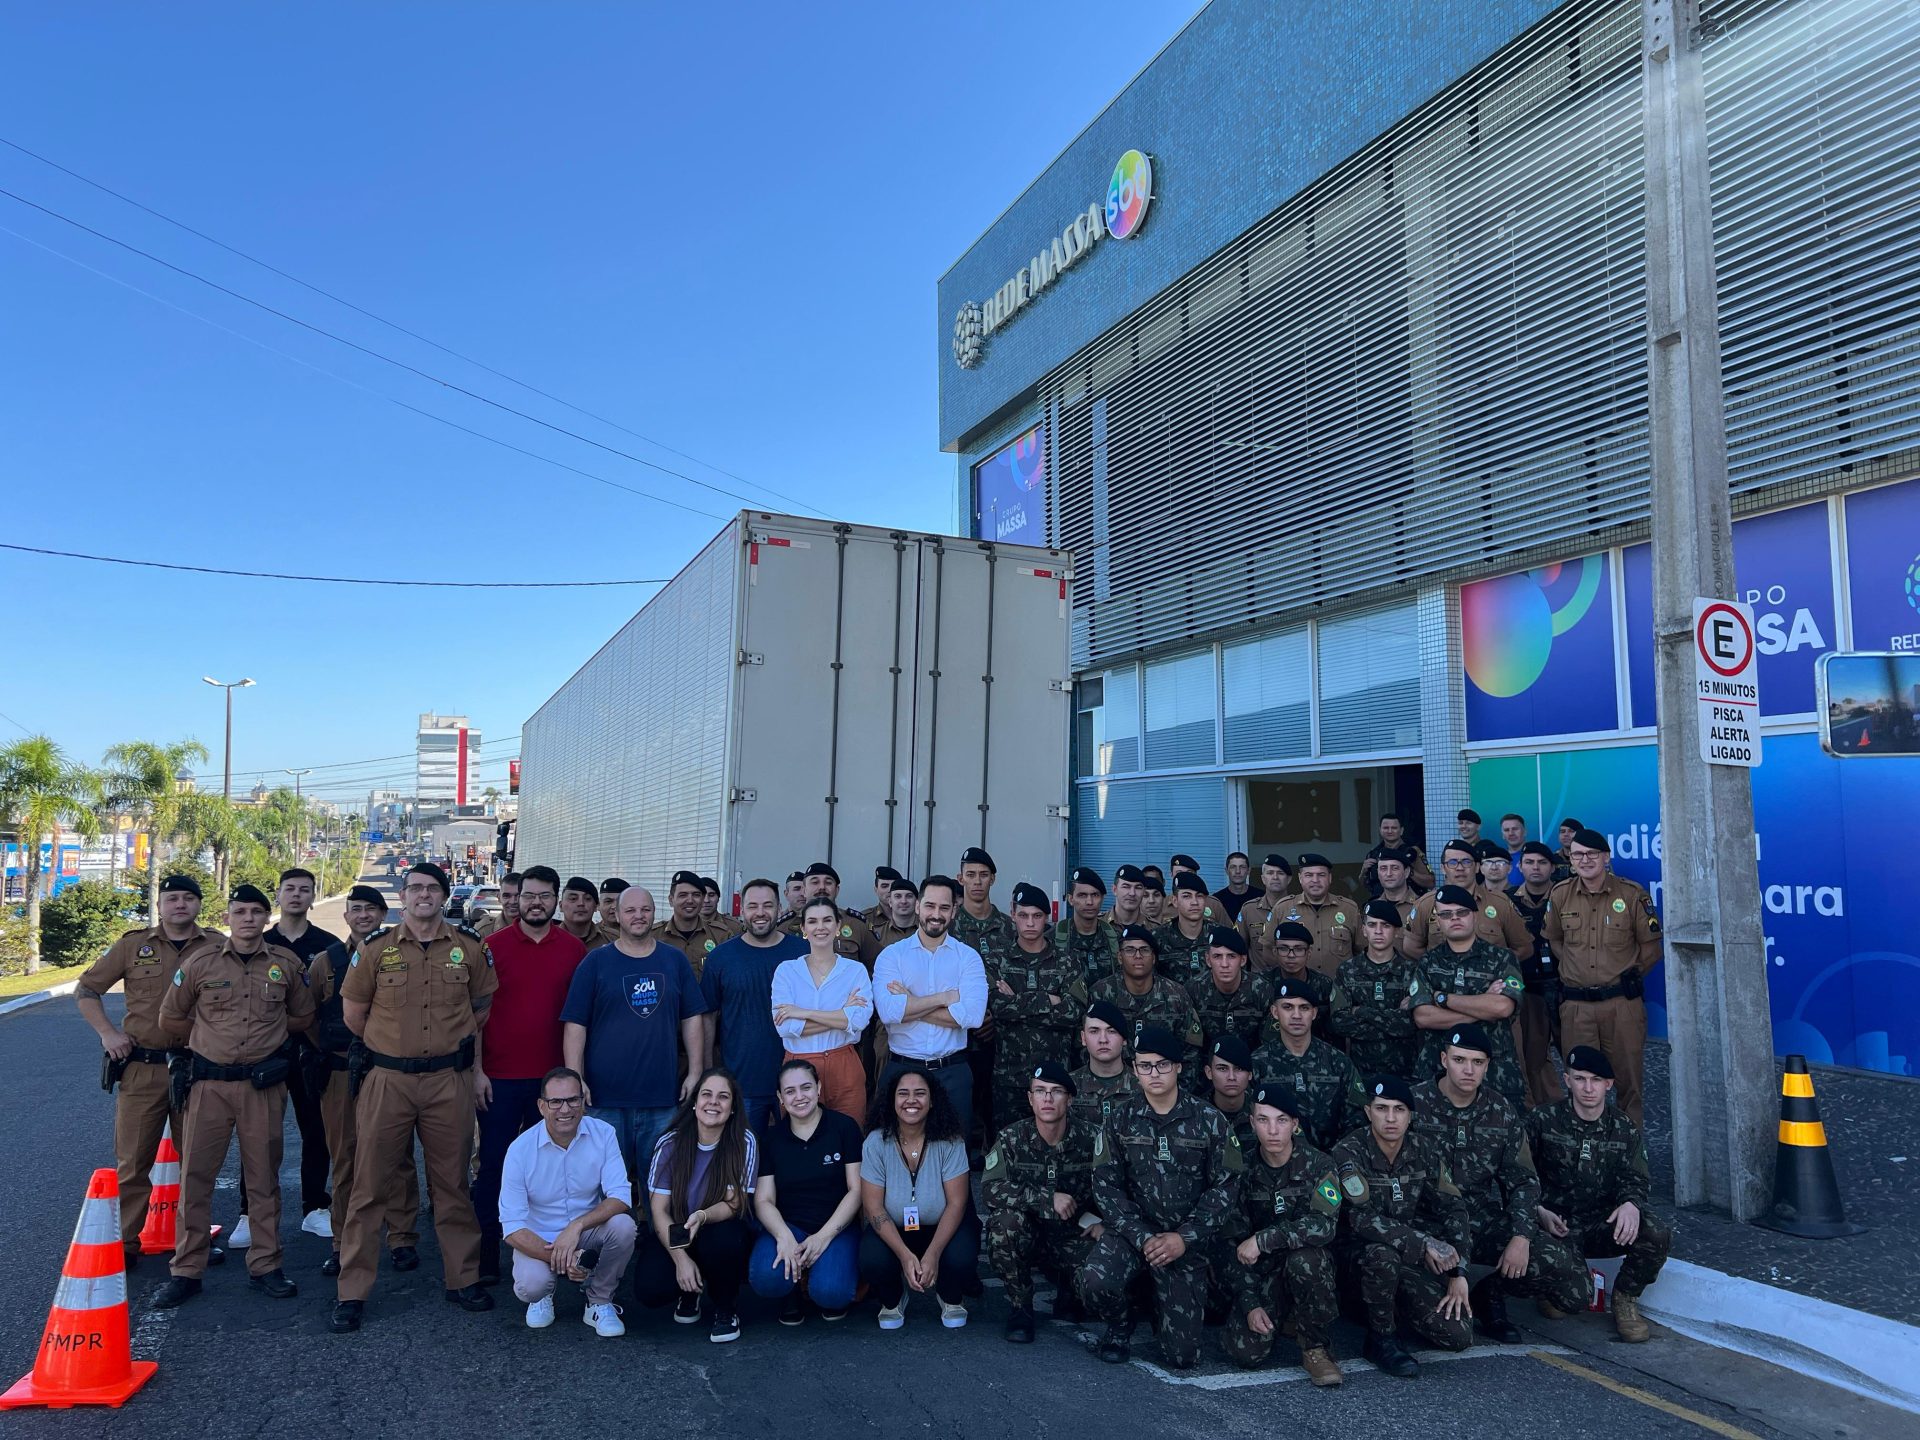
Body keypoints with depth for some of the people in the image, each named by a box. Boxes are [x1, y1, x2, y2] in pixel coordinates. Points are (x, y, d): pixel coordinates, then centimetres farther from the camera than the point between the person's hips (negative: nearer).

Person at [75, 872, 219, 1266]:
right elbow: (86, 989, 10)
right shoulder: (134, 944, 3)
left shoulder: (218, 947, 2)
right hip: (141, 1067, 0)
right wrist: (107, 1032, -1)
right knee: (132, 1160, 4)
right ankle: (125, 1242, 16)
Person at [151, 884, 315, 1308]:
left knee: (264, 1177, 8)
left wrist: (268, 1033, 9)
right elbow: (171, 1019, 10)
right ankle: (187, 1271, 15)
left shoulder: (286, 964, 3)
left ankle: (264, 1266, 18)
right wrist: (211, 1036, 9)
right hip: (210, 1082, 0)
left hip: (264, 1084, 1)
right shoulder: (199, 963, 0)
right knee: (195, 1176, 3)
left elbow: (303, 1016, 15)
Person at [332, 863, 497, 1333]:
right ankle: (351, 1291, 15)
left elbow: (481, 1011, 11)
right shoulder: (375, 949, -1)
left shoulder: (469, 948, 2)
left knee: (452, 1184, 10)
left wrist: (475, 1067, 9)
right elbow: (353, 1014, 7)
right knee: (369, 1186, 4)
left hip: (450, 1081, 1)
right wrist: (386, 1050, 11)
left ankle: (463, 1279, 22)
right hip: (387, 1081, -1)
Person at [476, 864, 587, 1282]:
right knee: (494, 1165, 4)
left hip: (553, 1076, 2)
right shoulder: (493, 946, -1)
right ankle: (486, 1256, 13)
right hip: (499, 1077, -2)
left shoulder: (574, 950, 3)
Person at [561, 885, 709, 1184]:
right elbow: (575, 1025, -1)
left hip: (663, 1096, 2)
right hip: (605, 1096, -1)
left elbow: (692, 1020, 9)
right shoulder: (595, 962, 2)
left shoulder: (675, 960, 8)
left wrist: (695, 1072, 2)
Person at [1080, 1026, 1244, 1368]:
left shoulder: (1209, 1120, -2)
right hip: (1132, 1230, 0)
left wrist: (1184, 1238, -13)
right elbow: (1105, 1186, -3)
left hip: (1187, 1241, 0)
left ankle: (1164, 1300, 31)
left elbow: (1226, 1186, -4)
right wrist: (1142, 1238, -15)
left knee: (1182, 1356, -3)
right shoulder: (1121, 1119, 1)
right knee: (1095, 1281, -31)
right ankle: (1119, 1326, 5)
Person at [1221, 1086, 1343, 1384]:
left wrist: (1263, 1239, -28)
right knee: (1246, 1352, -20)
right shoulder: (1244, 1170, -4)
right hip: (1263, 1271, 2)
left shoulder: (1317, 1164, -10)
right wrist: (1250, 1304, -12)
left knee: (1303, 1259, -37)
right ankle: (1282, 1320, 16)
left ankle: (1315, 1346, -12)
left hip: (1310, 1267, -2)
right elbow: (1237, 1244, -2)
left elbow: (1325, 1225, -26)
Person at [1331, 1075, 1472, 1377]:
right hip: (1368, 1253, -4)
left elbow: (1453, 1208, 1)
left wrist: (1459, 1273, -7)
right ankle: (1381, 1337, -12)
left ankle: (1399, 1309, 19)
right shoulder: (1349, 1152, -17)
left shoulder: (1426, 1147, -3)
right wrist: (1424, 1243, -30)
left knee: (1460, 1337, -12)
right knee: (1383, 1254, -38)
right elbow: (1362, 1218, -26)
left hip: (1420, 1261, 4)